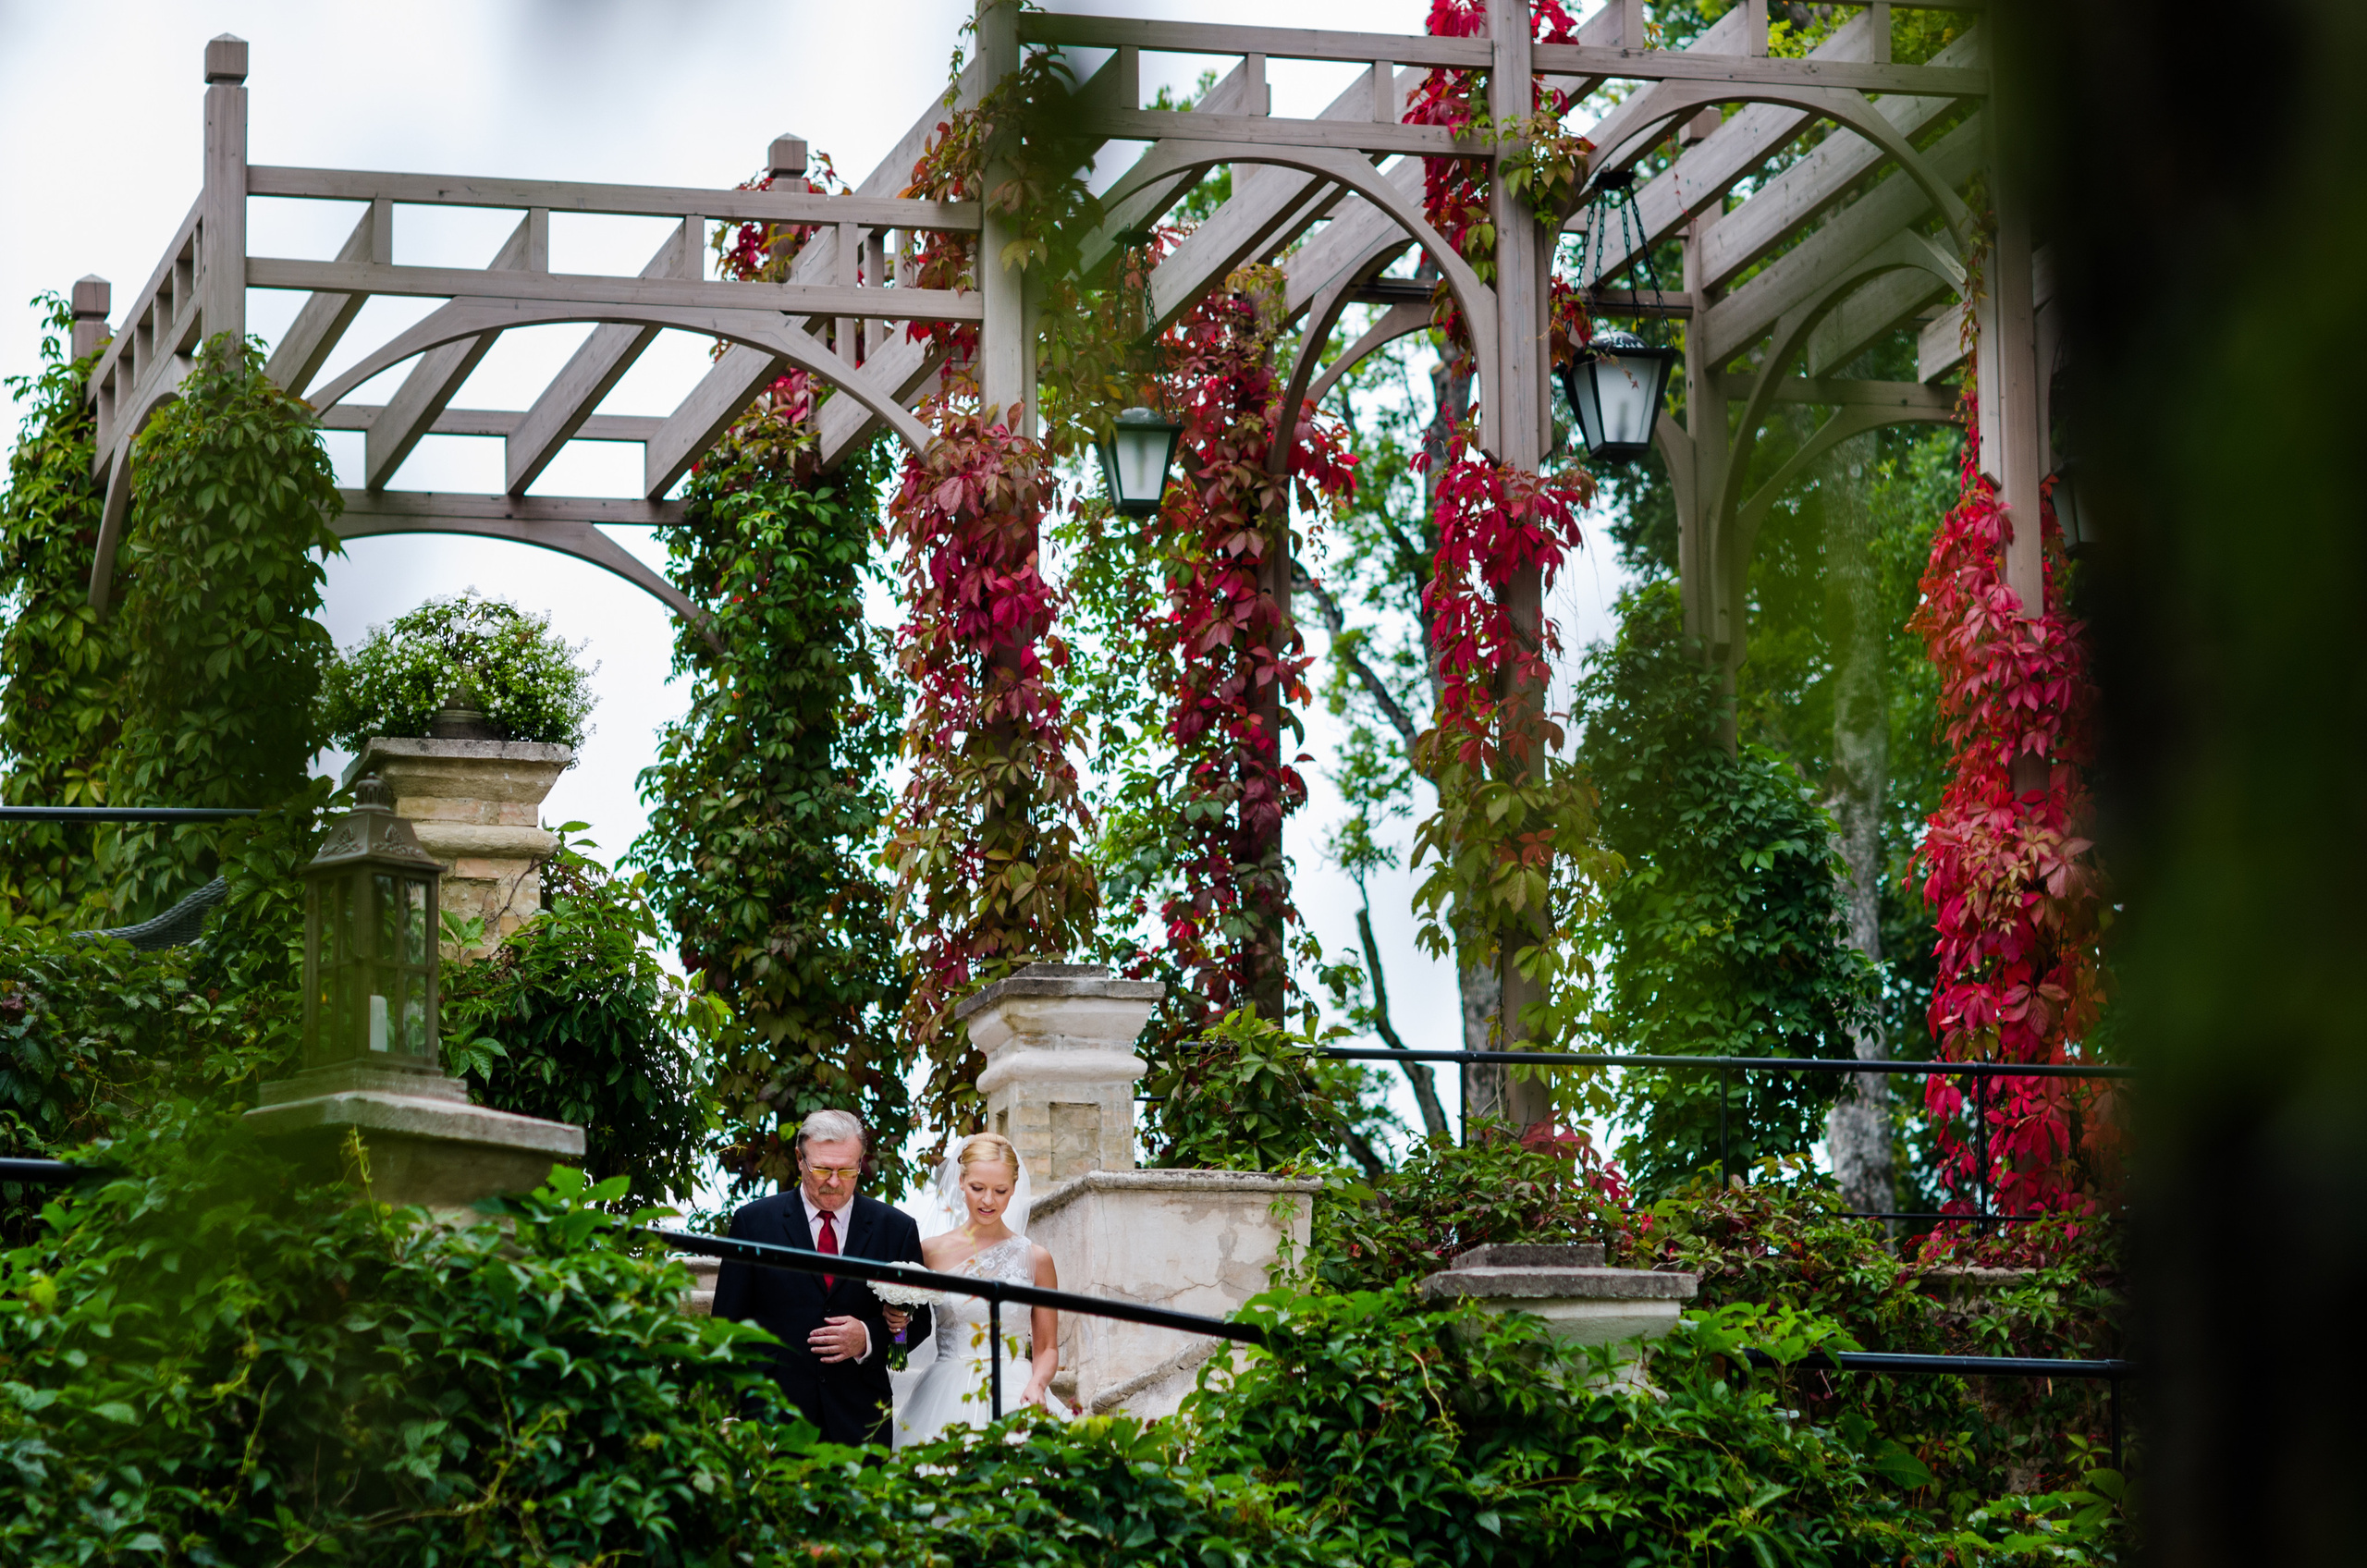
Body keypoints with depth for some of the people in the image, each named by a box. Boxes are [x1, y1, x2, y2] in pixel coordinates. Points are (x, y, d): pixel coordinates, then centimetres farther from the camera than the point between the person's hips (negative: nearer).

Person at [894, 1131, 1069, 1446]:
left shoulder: (1035, 1259, 6)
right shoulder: (930, 1251, 7)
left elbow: (1047, 1348, 10)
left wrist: (1036, 1385, -9)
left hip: (1013, 1397, 0)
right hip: (947, 1395, 0)